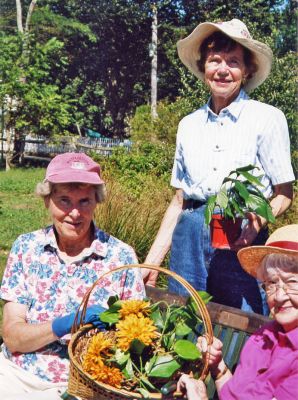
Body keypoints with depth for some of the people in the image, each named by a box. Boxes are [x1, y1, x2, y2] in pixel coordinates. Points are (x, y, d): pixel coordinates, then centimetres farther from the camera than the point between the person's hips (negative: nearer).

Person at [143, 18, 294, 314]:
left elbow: (284, 194, 1)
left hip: (242, 242, -3)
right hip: (188, 243, 4)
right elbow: (179, 201, 14)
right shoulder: (188, 125, 11)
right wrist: (151, 263, 8)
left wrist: (258, 222, -21)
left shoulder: (267, 118, -1)